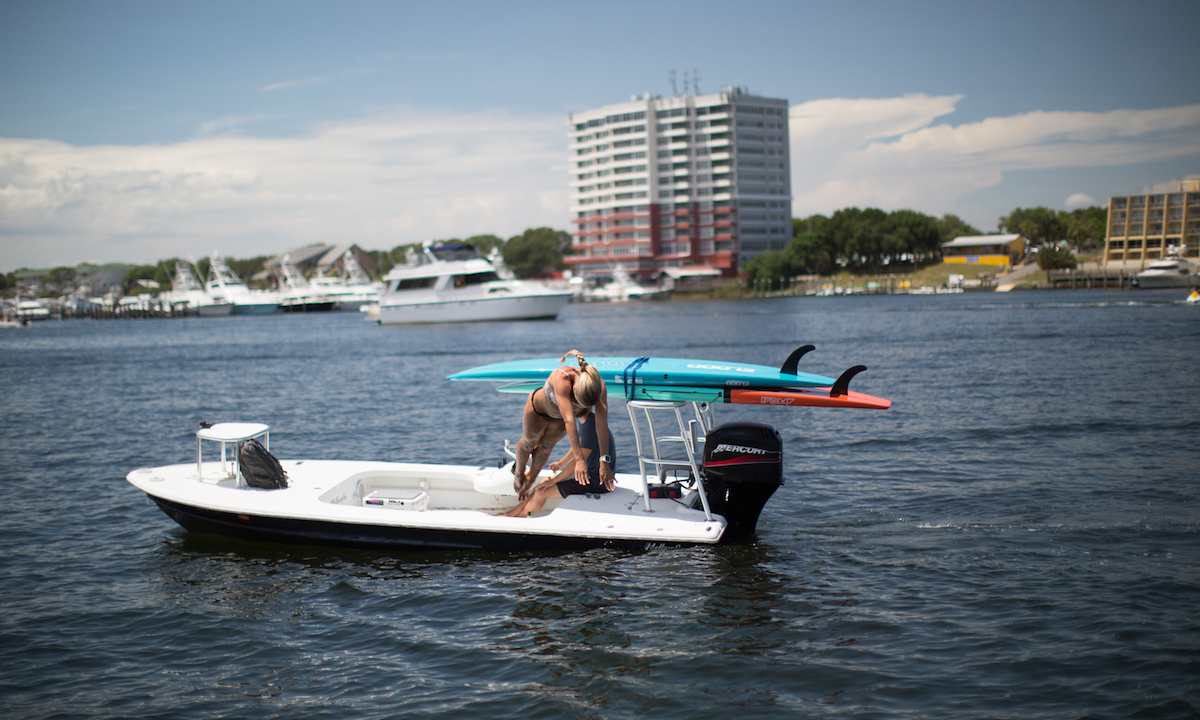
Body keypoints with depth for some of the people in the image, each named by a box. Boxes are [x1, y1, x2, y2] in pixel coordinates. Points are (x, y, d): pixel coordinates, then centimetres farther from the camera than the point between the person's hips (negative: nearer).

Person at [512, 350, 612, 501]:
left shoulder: (599, 386, -38)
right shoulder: (561, 378, -50)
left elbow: (602, 423, -40)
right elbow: (569, 421, -54)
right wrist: (579, 459, -57)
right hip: (539, 408, -3)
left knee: (545, 447, 20)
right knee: (529, 443, 22)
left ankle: (529, 482, 45)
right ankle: (518, 472, 53)